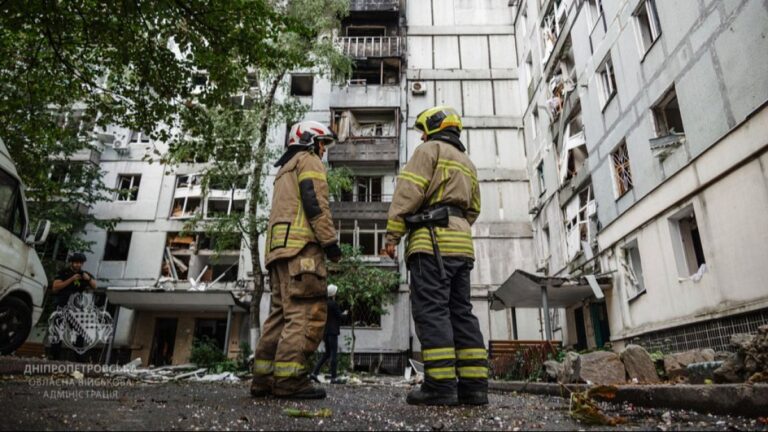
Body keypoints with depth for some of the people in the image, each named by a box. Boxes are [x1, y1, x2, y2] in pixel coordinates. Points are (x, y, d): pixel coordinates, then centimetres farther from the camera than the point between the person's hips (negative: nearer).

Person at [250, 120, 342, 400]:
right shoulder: (309, 161, 5)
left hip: (279, 247, 10)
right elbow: (315, 203, -11)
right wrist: (329, 240, -12)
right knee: (306, 313, -13)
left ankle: (264, 378, 6)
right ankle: (289, 379, -18)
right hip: (301, 245, -10)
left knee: (282, 312, 7)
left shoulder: (285, 169, 33)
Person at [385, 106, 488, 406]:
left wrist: (392, 233, -10)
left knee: (431, 311, -10)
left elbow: (409, 191, -8)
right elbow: (473, 209, 27)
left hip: (433, 239, -8)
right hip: (461, 242, 8)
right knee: (461, 312, 5)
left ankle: (440, 385, -13)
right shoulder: (467, 163, 30)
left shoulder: (430, 149, 5)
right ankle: (474, 384, 2)